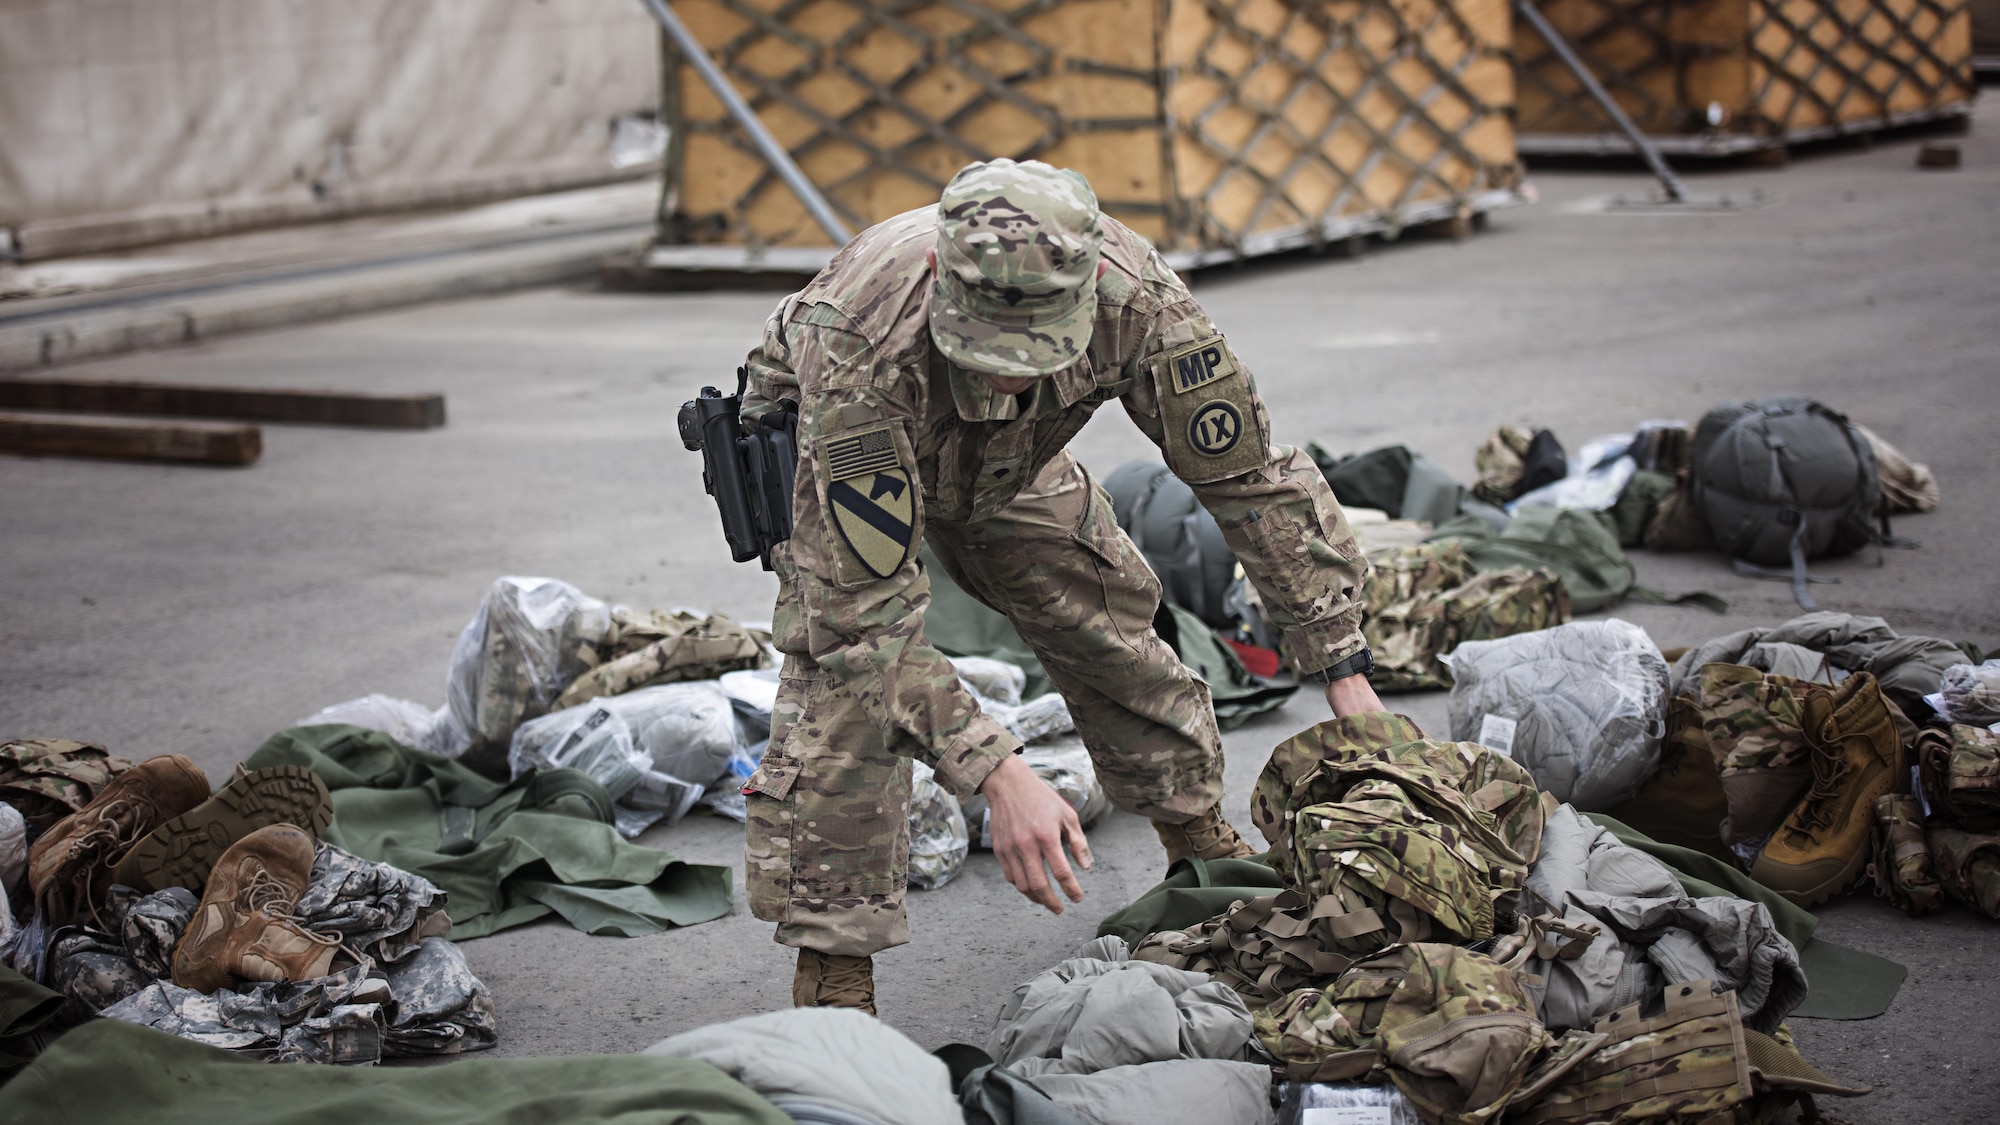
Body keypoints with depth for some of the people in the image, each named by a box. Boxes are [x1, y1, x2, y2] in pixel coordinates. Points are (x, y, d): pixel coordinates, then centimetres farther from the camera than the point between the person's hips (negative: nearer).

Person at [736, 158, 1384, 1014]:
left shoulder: (1134, 297, -39)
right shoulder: (863, 343, -48)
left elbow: (1250, 474, -25)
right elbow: (869, 609, -46)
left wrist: (1343, 670, -24)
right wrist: (998, 773, -52)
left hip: (1006, 462, 4)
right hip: (829, 448, -4)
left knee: (1112, 618, 2)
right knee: (844, 667, -22)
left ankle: (1204, 852, 28)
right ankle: (832, 979, -13)